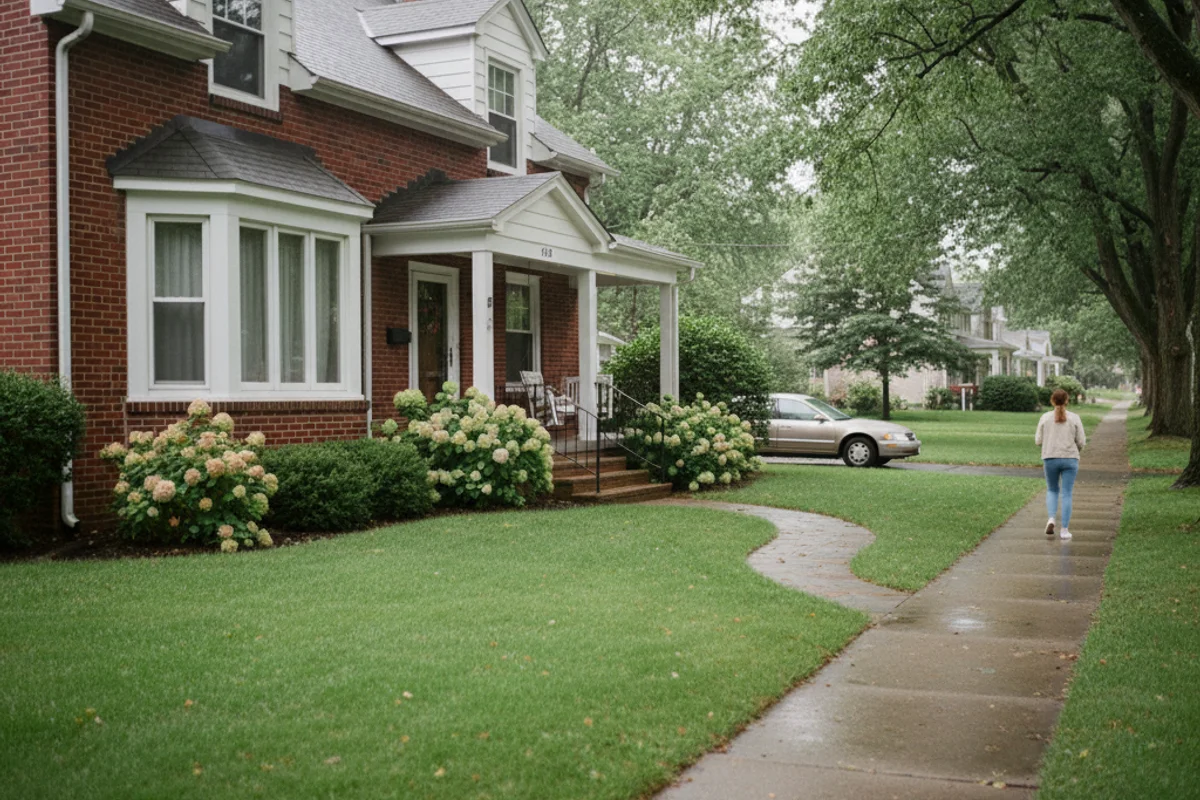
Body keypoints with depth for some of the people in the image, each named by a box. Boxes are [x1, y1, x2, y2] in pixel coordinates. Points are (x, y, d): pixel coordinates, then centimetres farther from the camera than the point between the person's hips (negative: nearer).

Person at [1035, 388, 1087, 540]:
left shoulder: (1045, 417, -2)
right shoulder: (1074, 418, -3)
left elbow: (1039, 440, 2)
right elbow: (1081, 441, -2)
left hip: (1050, 459, 1)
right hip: (1070, 460, -1)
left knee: (1052, 490, 18)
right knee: (1066, 494, 5)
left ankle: (1051, 519, -4)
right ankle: (1064, 530, 1)